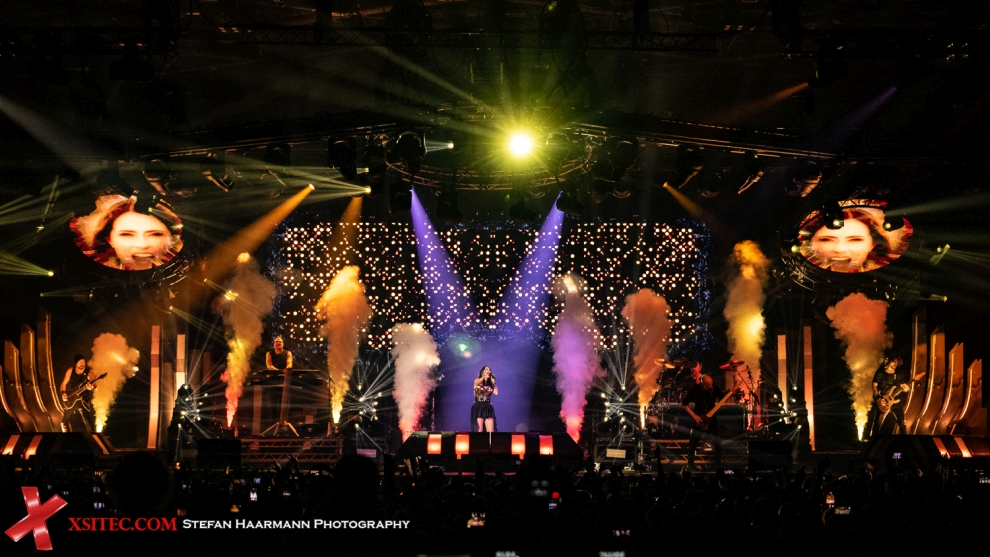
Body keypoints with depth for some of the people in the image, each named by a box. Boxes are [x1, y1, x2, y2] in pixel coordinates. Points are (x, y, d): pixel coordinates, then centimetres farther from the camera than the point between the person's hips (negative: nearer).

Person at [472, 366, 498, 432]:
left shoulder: (490, 384, 15)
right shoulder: (477, 381, 6)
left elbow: (496, 392, -3)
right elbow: (478, 382, -20)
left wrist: (493, 382, 5)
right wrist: (484, 377, -41)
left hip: (488, 408, 3)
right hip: (478, 407, -3)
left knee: (491, 432, -9)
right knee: (479, 431, -12)